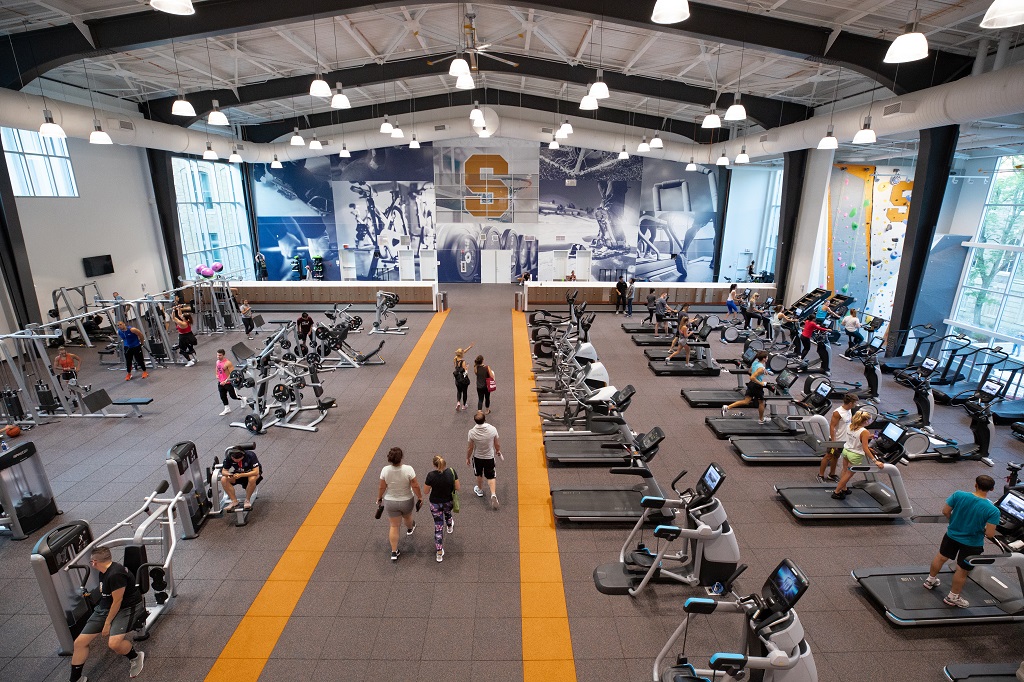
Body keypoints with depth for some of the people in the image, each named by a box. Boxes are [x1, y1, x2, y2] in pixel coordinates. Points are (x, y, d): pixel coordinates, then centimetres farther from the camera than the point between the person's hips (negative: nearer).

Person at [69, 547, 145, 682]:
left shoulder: (115, 574, -25)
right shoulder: (104, 572, 5)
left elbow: (117, 601, -21)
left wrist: (107, 623, -13)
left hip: (127, 607, -10)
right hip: (105, 607, 10)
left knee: (114, 644, -29)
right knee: (79, 642, 1)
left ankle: (135, 657, 2)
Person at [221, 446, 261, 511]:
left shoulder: (251, 455, -29)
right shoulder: (229, 457, -18)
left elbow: (256, 472, -32)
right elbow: (224, 471, -8)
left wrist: (241, 475, -40)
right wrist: (228, 474, -32)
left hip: (250, 473, -4)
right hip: (237, 474, 4)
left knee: (252, 479, -38)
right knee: (223, 480, -22)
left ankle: (247, 500, -15)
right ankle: (234, 501, -12)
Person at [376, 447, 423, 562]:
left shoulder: (385, 470, -19)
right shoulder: (408, 469, -26)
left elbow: (382, 487, -8)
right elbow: (415, 486, -19)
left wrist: (379, 498, 9)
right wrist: (420, 498, -4)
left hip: (390, 502, 0)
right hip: (406, 501, 0)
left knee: (394, 526, 11)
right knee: (407, 517, 30)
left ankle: (394, 552, 14)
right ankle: (410, 528, 59)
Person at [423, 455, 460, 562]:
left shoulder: (431, 475, -26)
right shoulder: (452, 472, -20)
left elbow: (425, 492, -13)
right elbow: (457, 487, -10)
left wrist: (426, 482, 2)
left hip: (435, 503, -2)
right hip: (449, 501, 3)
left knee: (438, 526, 12)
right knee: (447, 513, 37)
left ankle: (439, 553, 19)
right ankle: (450, 526, 68)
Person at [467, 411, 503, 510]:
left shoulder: (472, 432, -25)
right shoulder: (492, 429, -22)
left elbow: (470, 448, -12)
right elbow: (497, 444, -8)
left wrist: (467, 458, 5)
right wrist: (498, 452, 13)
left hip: (477, 457, 0)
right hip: (490, 456, 0)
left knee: (479, 475, 24)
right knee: (491, 476, 13)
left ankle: (480, 490, 46)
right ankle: (493, 494, -2)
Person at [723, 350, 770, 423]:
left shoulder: (755, 362, 1)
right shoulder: (761, 368, -25)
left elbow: (750, 371, 18)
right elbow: (752, 377, -32)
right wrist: (760, 383, -22)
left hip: (751, 384, 8)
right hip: (757, 387, -7)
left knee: (746, 401, 8)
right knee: (761, 403, 15)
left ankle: (727, 407, -5)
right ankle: (761, 420, 33)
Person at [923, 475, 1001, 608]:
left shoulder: (958, 495, -20)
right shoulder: (993, 511, -26)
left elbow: (945, 511, -10)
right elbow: (990, 534, -25)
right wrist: (982, 529, -1)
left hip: (952, 535, 3)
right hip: (972, 544, -3)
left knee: (941, 557, 26)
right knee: (962, 571, 16)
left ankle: (930, 580, 44)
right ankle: (953, 597, 32)